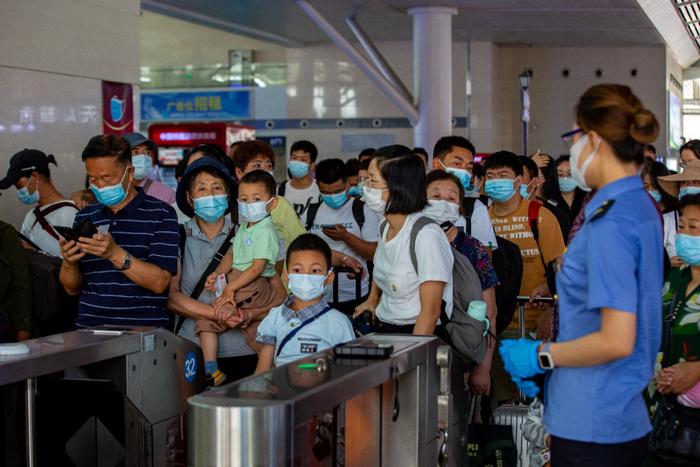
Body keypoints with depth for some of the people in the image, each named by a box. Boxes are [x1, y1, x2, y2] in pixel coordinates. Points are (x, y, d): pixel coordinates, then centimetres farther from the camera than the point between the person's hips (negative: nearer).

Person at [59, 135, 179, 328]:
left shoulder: (161, 214, 1)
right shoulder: (84, 217, 14)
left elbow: (159, 282, -9)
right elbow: (72, 288, 16)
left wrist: (116, 254, -19)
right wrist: (68, 263, -4)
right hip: (89, 328, 3)